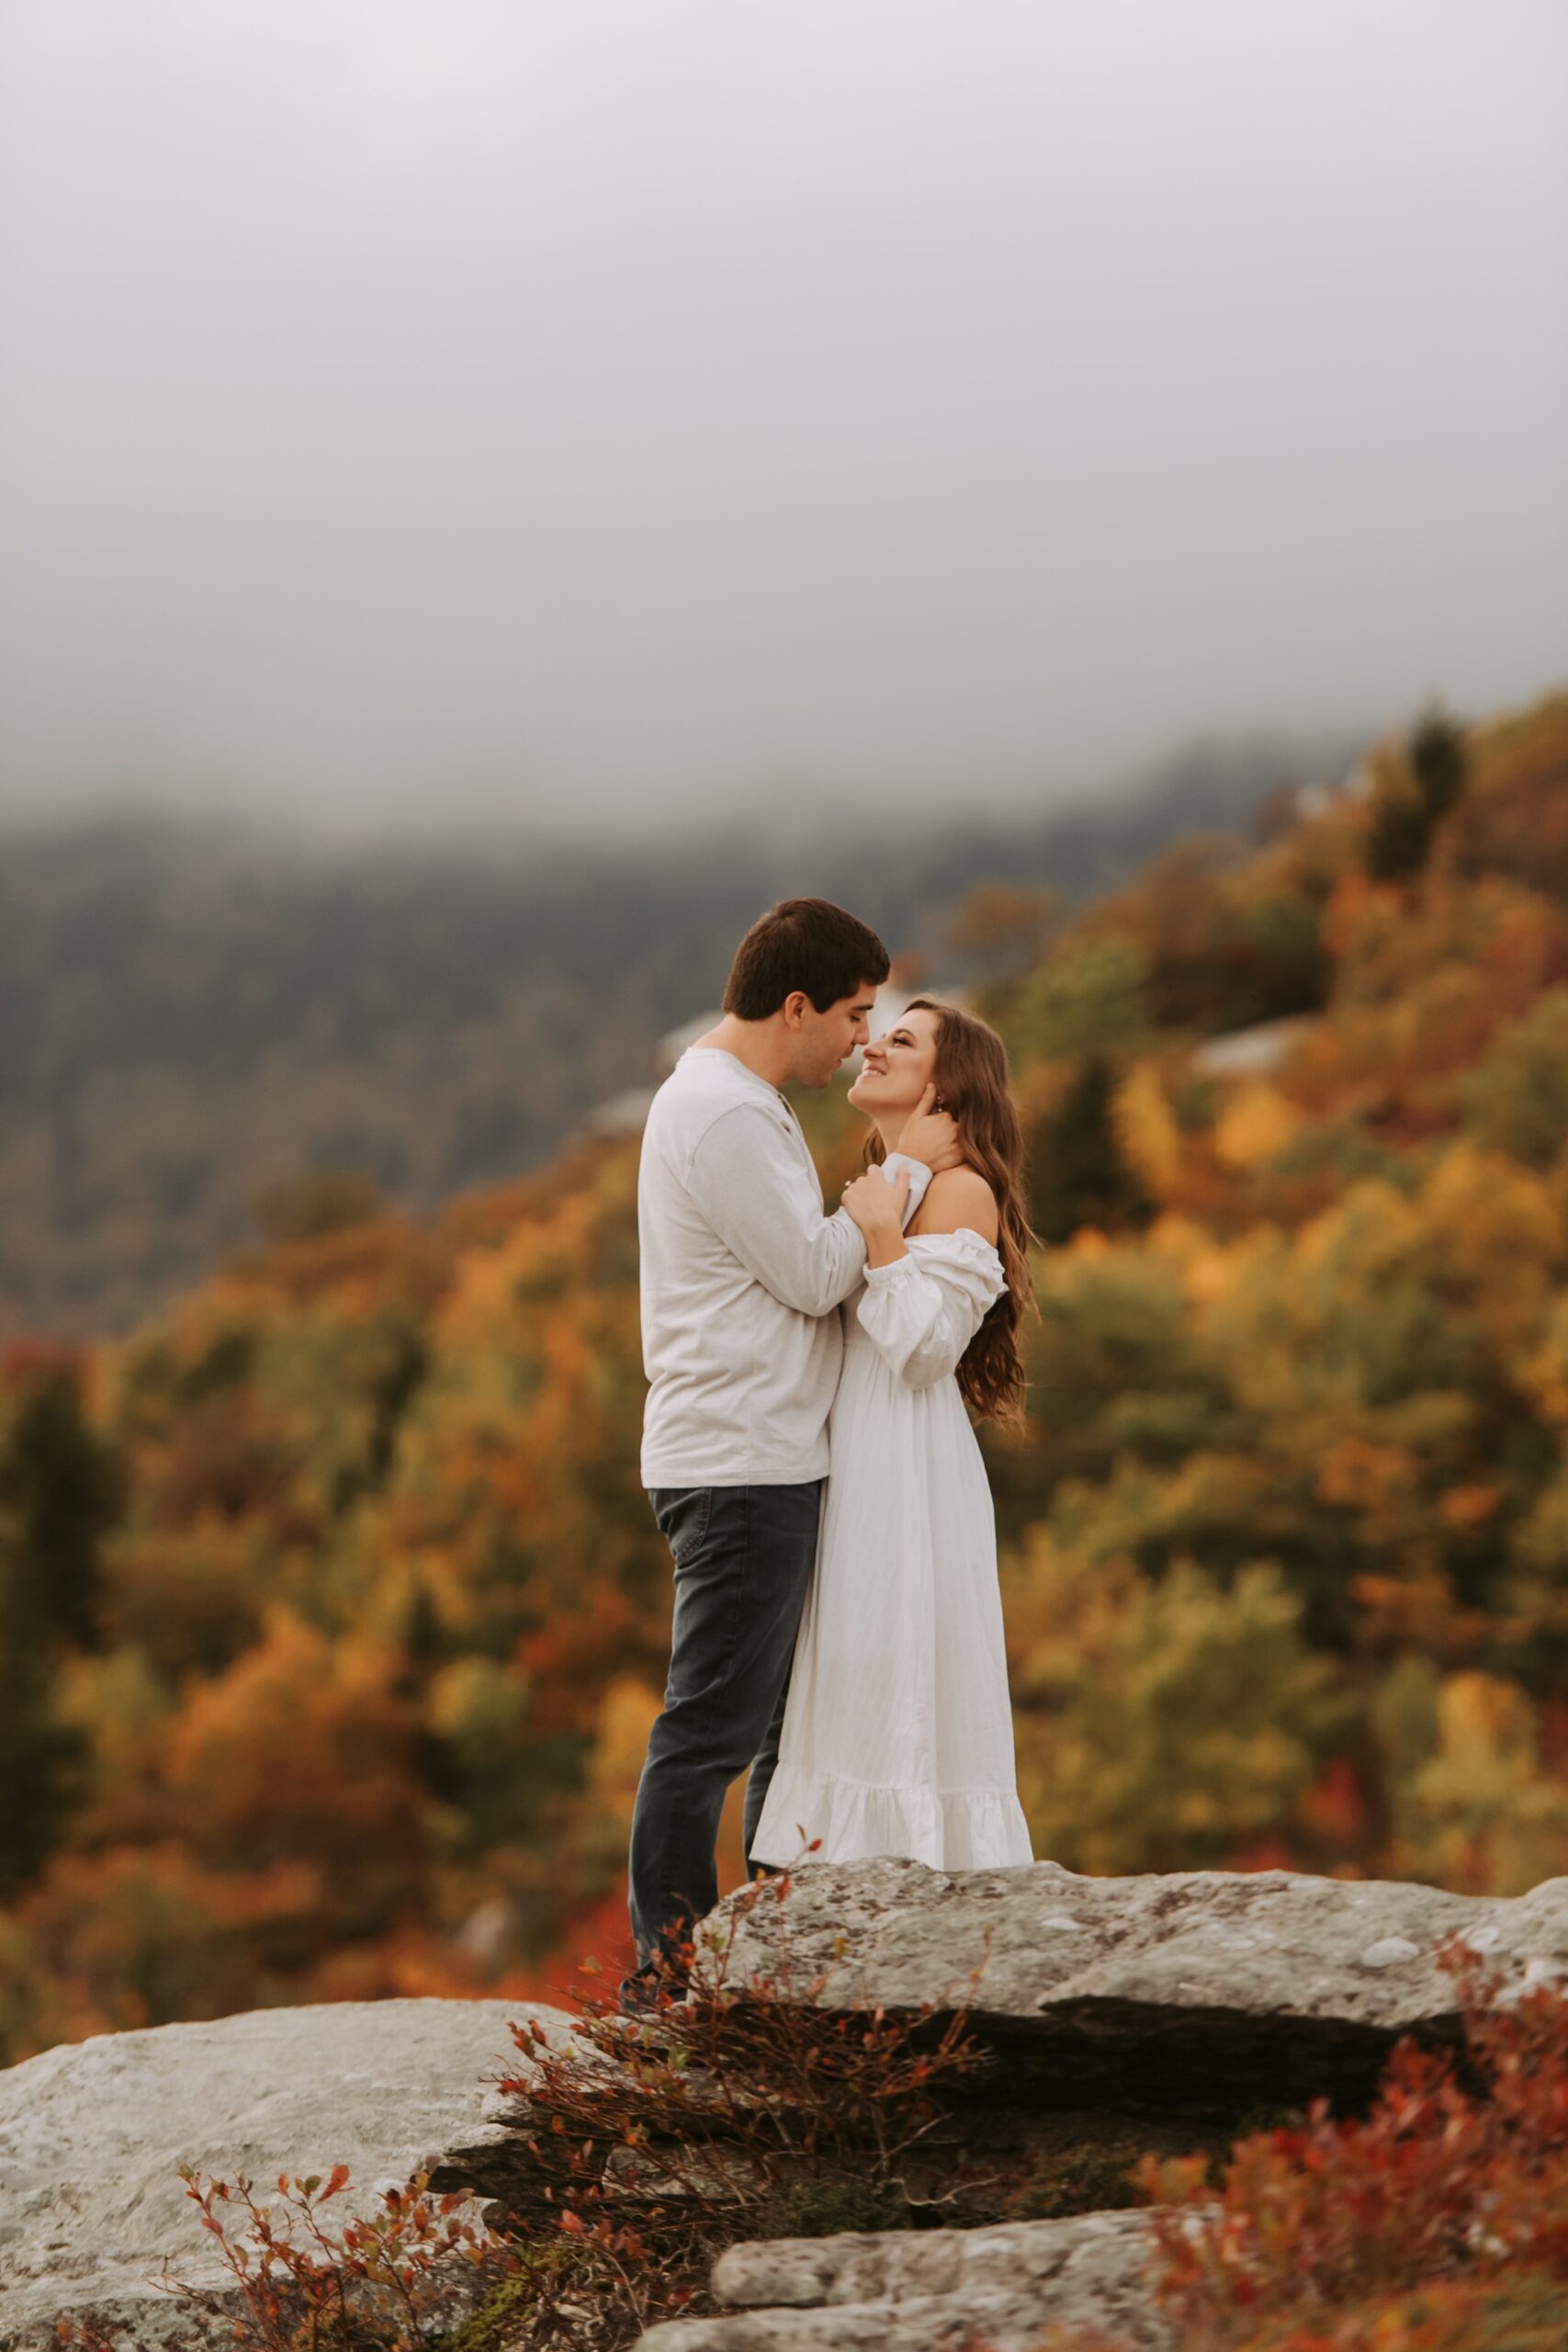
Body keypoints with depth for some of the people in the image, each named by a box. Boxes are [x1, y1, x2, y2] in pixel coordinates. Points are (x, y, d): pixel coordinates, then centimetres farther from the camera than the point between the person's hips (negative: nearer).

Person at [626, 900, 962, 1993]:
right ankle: (668, 1975, -4)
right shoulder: (724, 1113, -15)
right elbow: (813, 1274, -15)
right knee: (711, 1731, -8)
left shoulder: (741, 1102, 19)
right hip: (738, 1464, -11)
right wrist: (908, 1168, -5)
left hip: (769, 1461, 11)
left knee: (795, 1723, 14)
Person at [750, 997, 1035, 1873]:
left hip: (909, 1472, -9)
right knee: (856, 1698, 8)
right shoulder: (878, 1185, 18)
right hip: (854, 1470, 9)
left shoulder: (961, 1193, -9)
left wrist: (882, 1237, -19)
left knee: (902, 1693, -8)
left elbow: (922, 1347, -17)